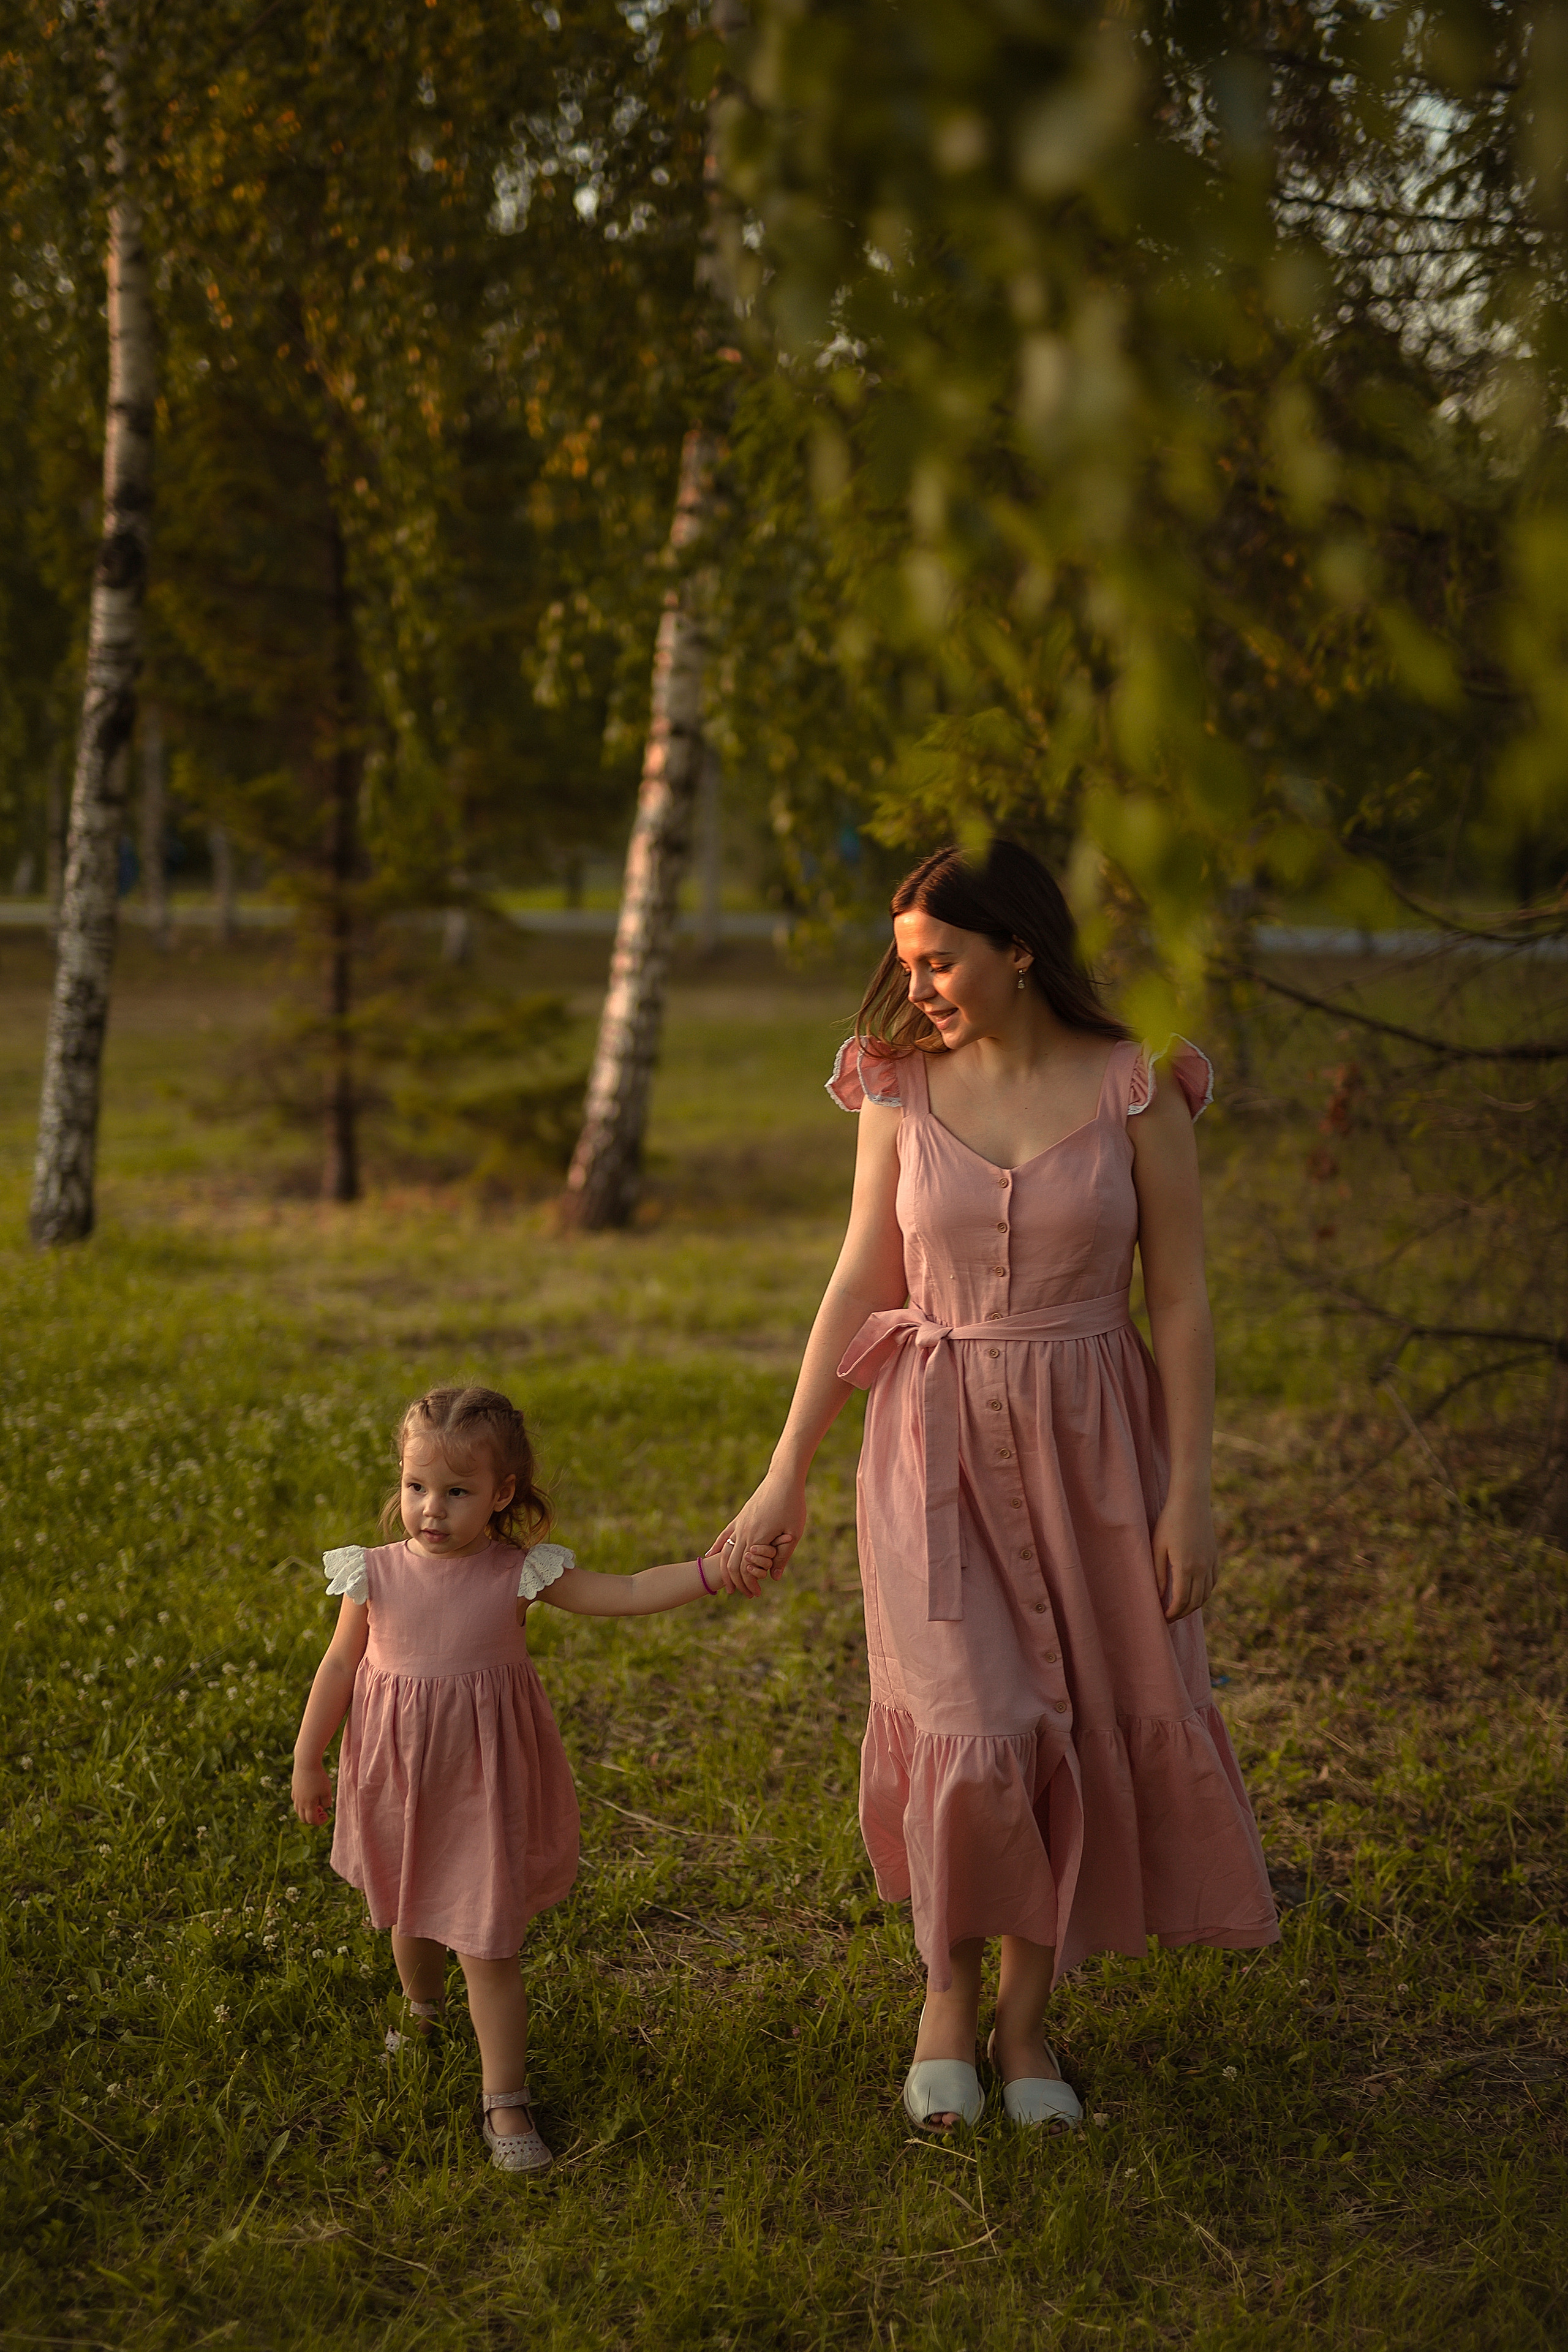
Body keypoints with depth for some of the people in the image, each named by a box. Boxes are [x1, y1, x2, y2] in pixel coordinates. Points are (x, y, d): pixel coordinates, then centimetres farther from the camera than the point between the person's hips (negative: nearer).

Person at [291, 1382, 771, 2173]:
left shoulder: (521, 1574, -12)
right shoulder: (375, 1576, -8)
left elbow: (627, 1594, -13)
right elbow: (340, 1667, 3)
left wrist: (712, 1569, -25)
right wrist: (308, 1759, 9)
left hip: (485, 1790, -3)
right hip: (398, 1785, 3)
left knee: (488, 1952, -3)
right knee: (410, 1920, 24)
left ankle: (506, 2103, 8)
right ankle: (421, 2011, 56)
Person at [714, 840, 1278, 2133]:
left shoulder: (1136, 1089, -6)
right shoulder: (901, 1089, 0)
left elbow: (1181, 1299, -3)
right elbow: (858, 1288, 3)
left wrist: (1190, 1491, -6)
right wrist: (786, 1475, 2)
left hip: (1090, 1446, 0)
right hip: (939, 1447, 0)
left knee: (1084, 1734, 6)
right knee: (971, 1737, -9)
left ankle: (1026, 2017, 25)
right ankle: (948, 1994, 16)